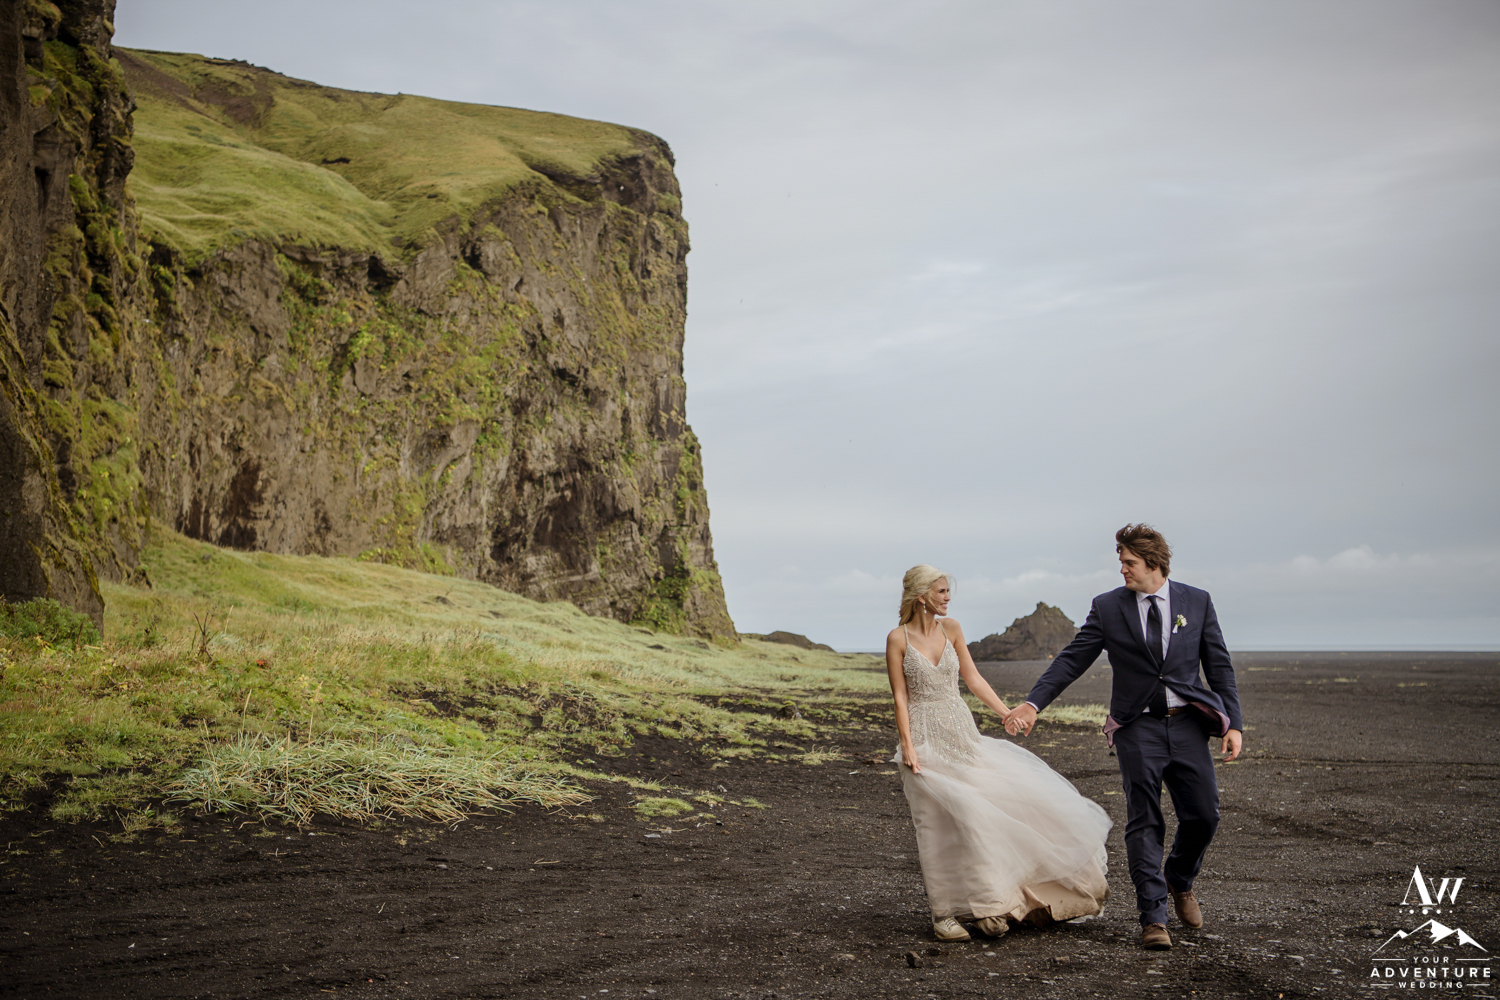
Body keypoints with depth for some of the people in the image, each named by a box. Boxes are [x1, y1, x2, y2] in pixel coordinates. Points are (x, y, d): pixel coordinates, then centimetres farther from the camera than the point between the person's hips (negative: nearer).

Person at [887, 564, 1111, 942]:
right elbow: (900, 697, -8)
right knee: (939, 823, -4)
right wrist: (907, 746, -15)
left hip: (962, 733, 5)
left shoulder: (951, 628, 6)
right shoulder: (898, 639, -6)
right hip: (926, 739, -5)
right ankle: (944, 914, 5)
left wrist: (1008, 713, 4)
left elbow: (972, 678, 11)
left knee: (1006, 799, 4)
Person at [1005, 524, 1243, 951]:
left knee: (1203, 815, 1)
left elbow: (1219, 666, 6)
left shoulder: (1197, 602, 4)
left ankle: (1180, 883, 31)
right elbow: (1071, 659, 0)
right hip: (1138, 728, -1)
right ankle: (1153, 917, 4)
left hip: (1187, 724, 1)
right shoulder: (1108, 607, 1)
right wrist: (1033, 702, -10)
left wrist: (1234, 724, -1)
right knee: (1144, 823, -2)